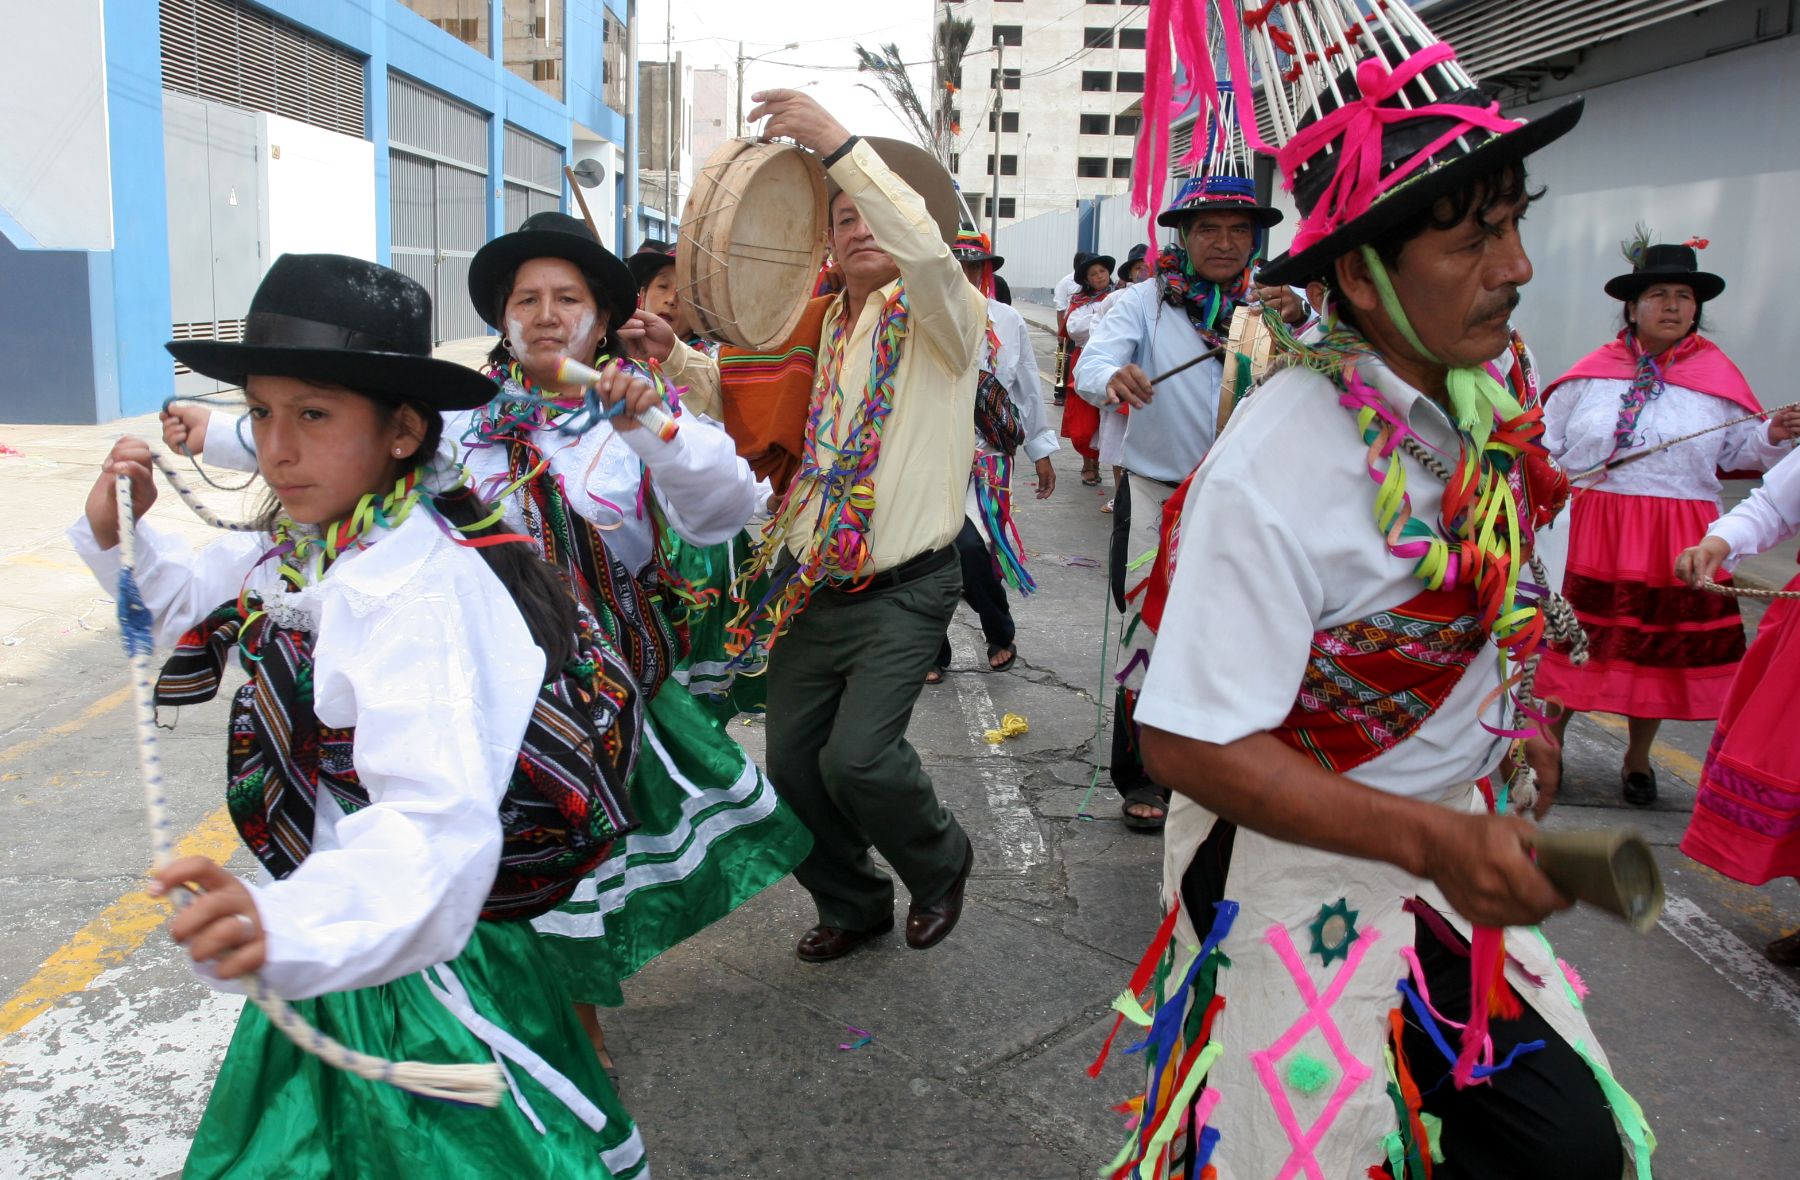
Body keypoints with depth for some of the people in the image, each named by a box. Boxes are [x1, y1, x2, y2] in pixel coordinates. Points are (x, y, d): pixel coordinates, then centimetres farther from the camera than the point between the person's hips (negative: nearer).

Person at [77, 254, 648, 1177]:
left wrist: (286, 924, -61)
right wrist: (121, 536, 1)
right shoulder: (302, 545, -3)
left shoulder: (418, 588, -31)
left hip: (423, 965, -9)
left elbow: (440, 824, -45)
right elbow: (200, 606, 19)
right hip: (344, 955, 9)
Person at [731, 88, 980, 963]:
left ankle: (939, 863, 15)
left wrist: (840, 144, -32)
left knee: (857, 757, -18)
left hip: (902, 590, -6)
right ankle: (852, 901, 34)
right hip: (810, 586, 6)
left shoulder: (937, 316, -5)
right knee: (790, 765, 7)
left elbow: (924, 245, -28)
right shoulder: (821, 328, 11)